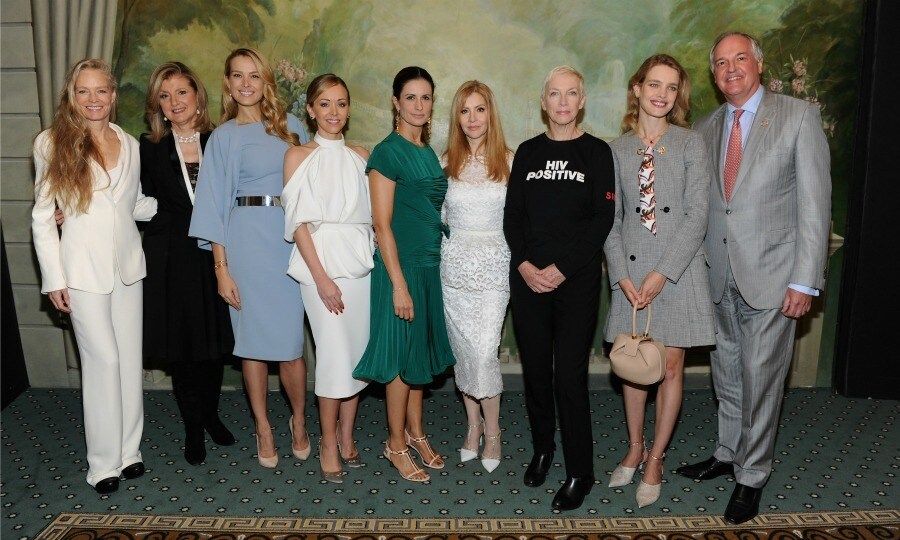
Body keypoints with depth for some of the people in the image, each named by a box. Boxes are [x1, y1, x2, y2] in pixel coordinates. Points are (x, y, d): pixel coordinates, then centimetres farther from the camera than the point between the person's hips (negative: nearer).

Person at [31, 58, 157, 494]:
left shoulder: (129, 144, 10)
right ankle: (104, 462, 11)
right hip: (83, 269, -4)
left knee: (131, 358, 7)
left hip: (127, 264, 4)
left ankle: (129, 451, 20)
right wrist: (53, 277, -5)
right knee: (102, 360, -3)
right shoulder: (52, 143, 0)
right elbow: (42, 216, -1)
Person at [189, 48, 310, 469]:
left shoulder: (290, 125, 12)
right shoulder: (223, 137, 6)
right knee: (252, 337, 4)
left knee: (290, 340, -2)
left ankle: (299, 421, 21)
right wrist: (221, 267, -5)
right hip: (246, 239, -1)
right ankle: (263, 429, 19)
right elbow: (214, 206, 2)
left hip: (291, 239, 1)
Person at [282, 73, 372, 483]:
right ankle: (328, 443, 11)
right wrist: (321, 277, -11)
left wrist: (376, 259, 3)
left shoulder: (361, 155, 13)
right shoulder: (298, 156, 2)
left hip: (363, 260, 4)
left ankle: (347, 435, 22)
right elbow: (299, 223, -4)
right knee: (335, 353, -6)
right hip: (323, 261, -4)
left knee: (359, 348, 5)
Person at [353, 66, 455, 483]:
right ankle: (396, 445, 19)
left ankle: (415, 432, 31)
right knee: (402, 356, 2)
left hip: (430, 263, 7)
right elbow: (382, 224, -15)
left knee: (422, 351, 15)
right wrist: (399, 284, -18)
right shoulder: (387, 152, -11)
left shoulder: (429, 152, 11)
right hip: (400, 263, -7)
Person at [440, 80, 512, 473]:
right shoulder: (447, 162, 4)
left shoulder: (509, 160, -1)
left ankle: (492, 431, 13)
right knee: (462, 348, 9)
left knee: (484, 351, -8)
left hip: (493, 265, -2)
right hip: (454, 264, 3)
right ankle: (474, 424, 26)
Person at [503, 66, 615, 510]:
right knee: (535, 369, 9)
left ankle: (579, 471, 11)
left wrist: (561, 268, -13)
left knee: (569, 376, -4)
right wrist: (525, 265, -8)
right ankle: (541, 449, 30)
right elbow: (512, 215, 7)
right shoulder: (527, 152, 10)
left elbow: (603, 219, -6)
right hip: (527, 277, 3)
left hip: (577, 279, -3)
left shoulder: (596, 152, 1)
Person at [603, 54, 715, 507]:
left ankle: (655, 460, 20)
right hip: (630, 272, 2)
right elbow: (610, 219, 4)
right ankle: (635, 448, 28)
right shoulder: (617, 150, 6)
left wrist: (662, 273, -14)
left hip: (677, 272, -2)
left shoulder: (690, 143, 0)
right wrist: (621, 276, -8)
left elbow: (697, 214, -7)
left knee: (670, 367, 5)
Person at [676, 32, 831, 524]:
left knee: (760, 380, 4)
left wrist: (804, 280, -14)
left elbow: (815, 202, -9)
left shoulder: (799, 116, -5)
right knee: (727, 377, 17)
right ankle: (728, 453, 36)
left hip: (771, 276, -4)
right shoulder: (706, 129, 9)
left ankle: (752, 475, 21)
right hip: (721, 277, 5)